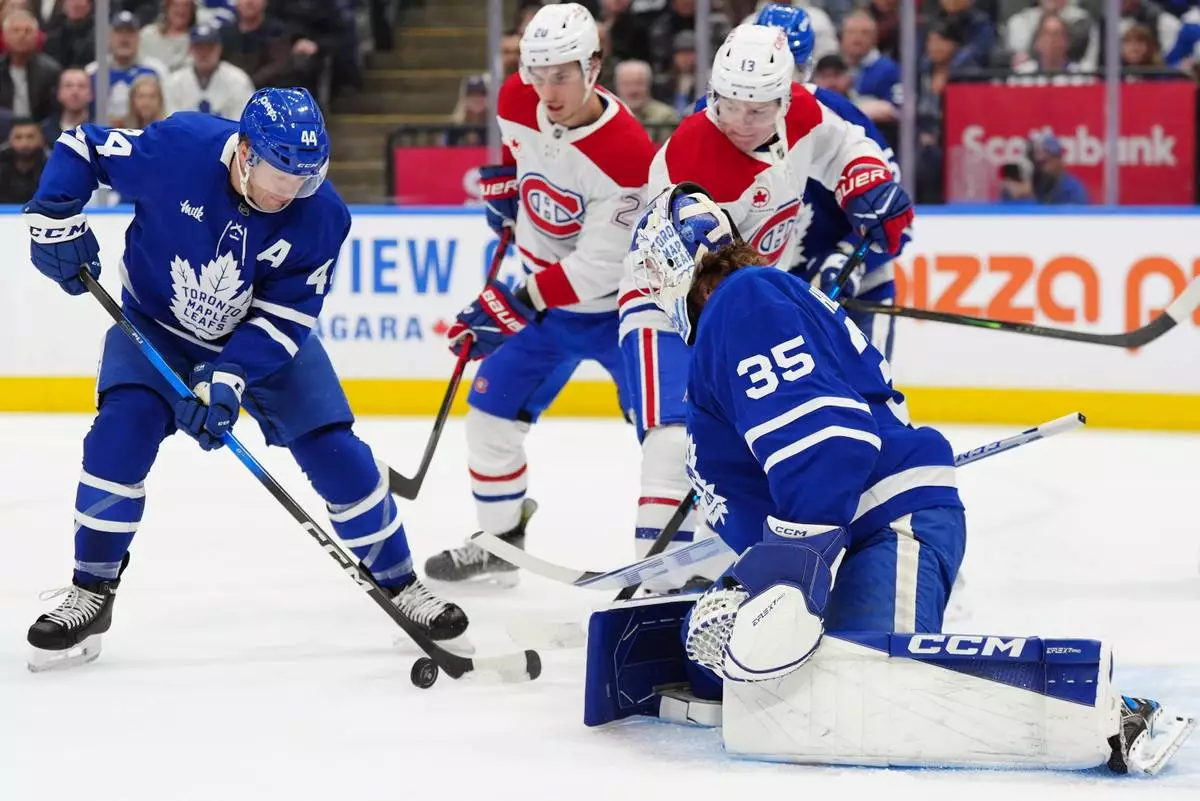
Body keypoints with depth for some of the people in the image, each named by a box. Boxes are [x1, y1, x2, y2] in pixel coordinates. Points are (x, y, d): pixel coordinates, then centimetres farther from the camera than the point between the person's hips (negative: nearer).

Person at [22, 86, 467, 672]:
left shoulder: (320, 216, -24)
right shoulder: (177, 147, -29)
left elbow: (285, 317, -22)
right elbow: (81, 147, -14)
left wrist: (227, 378, -35)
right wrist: (55, 218, -25)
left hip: (265, 338, 1)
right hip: (156, 324, -1)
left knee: (335, 452, -7)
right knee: (123, 429, -24)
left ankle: (400, 584, 12)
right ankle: (91, 595, -10)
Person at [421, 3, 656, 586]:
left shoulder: (627, 155, -31)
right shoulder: (517, 102, -12)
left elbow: (598, 267, -31)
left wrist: (517, 304, -31)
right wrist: (503, 187, 7)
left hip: (619, 302, -6)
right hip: (545, 294, 6)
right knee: (491, 409, 7)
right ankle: (500, 538, 23)